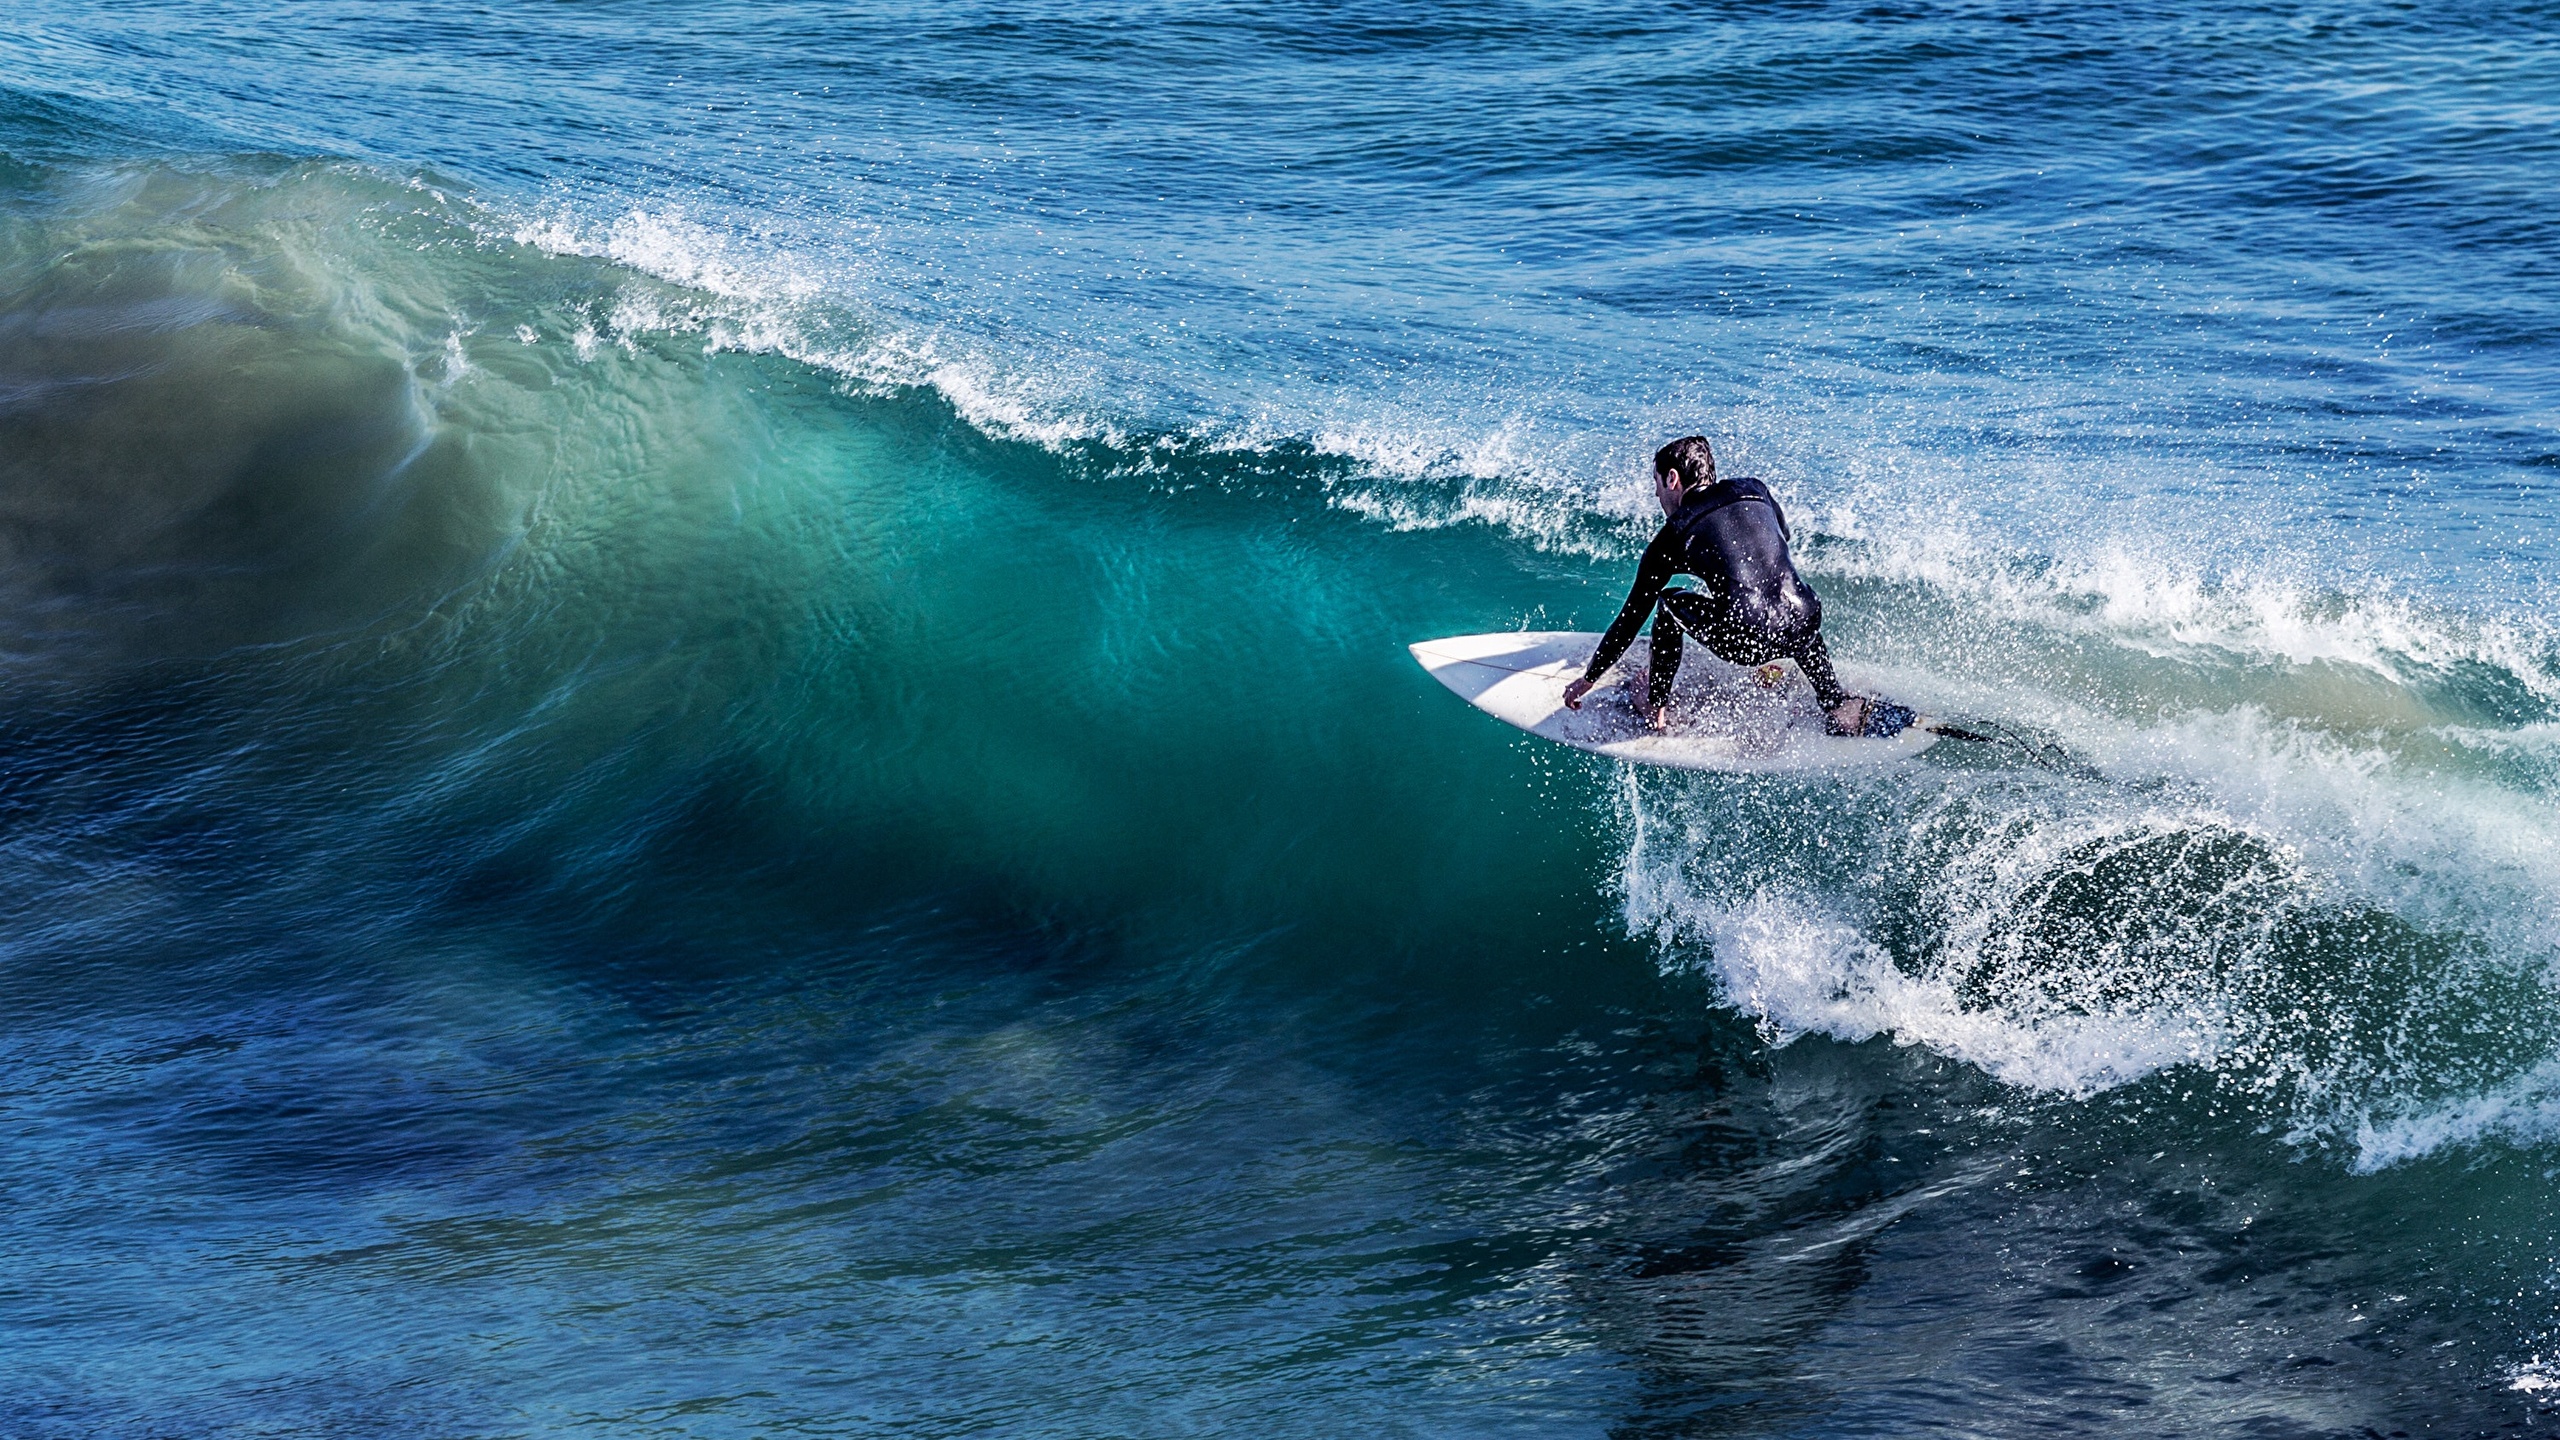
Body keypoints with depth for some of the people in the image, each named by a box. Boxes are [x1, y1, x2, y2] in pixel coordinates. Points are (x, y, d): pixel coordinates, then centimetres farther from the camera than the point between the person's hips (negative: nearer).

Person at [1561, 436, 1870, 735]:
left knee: (1670, 602, 23)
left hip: (1744, 642, -4)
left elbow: (1632, 616, 17)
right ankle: (1835, 703, 28)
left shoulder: (1673, 536, 11)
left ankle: (1657, 710, 24)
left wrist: (1588, 679, 28)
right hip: (1803, 629, 4)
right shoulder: (1754, 489, 20)